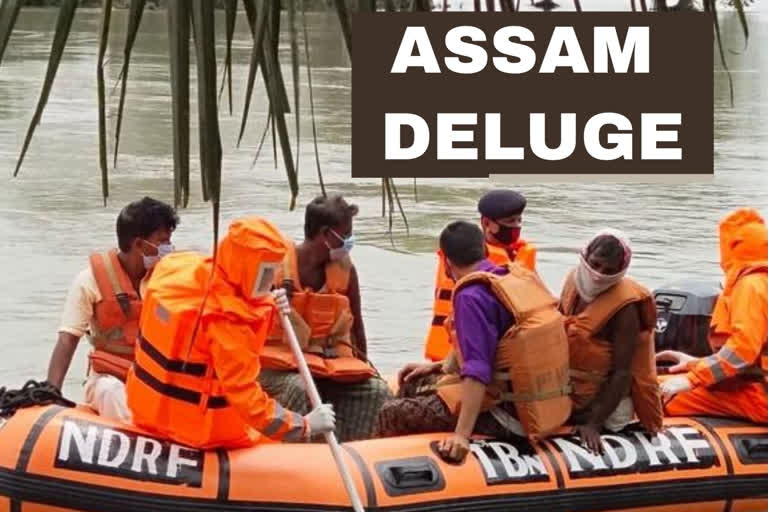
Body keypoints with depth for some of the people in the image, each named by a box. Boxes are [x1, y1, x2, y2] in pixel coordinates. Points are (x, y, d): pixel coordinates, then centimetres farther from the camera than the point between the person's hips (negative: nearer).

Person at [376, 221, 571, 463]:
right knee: (414, 384, 22)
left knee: (392, 415, -7)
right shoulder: (522, 275, 8)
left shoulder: (471, 296, -18)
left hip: (510, 415, -9)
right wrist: (438, 366, 27)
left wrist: (462, 435, -32)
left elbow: (477, 372, -28)